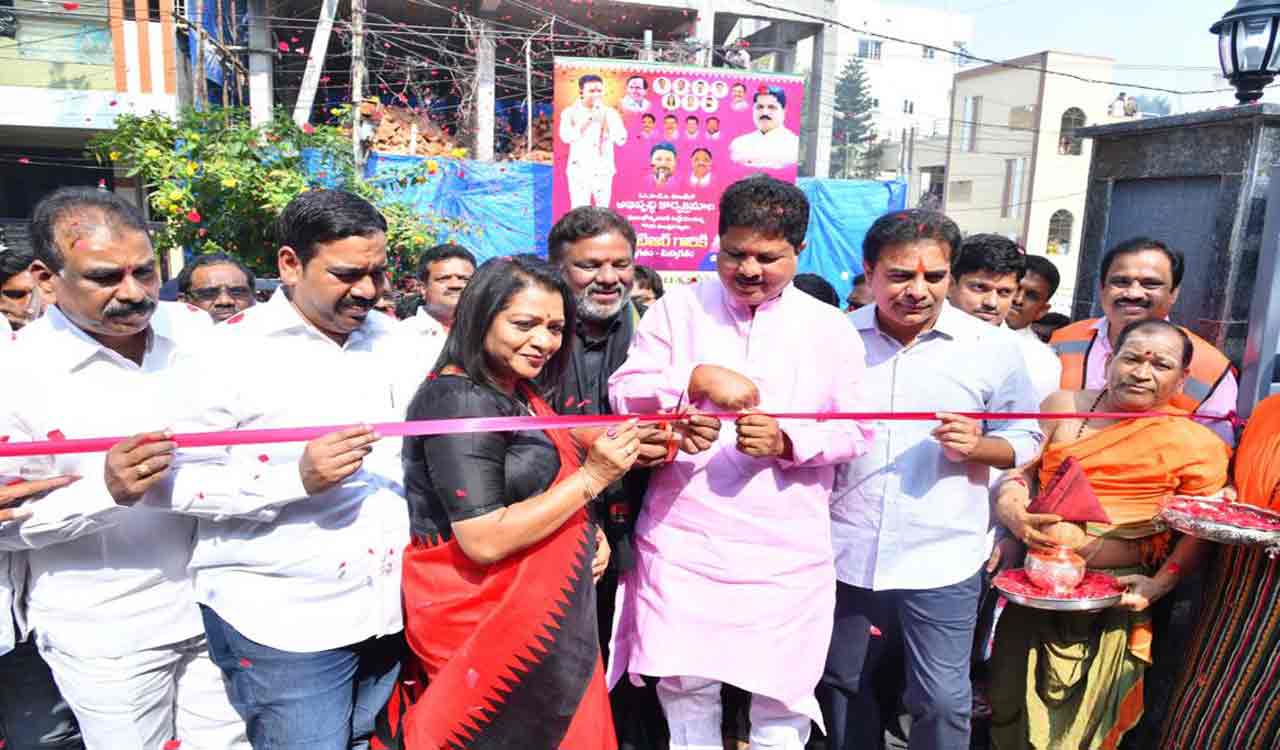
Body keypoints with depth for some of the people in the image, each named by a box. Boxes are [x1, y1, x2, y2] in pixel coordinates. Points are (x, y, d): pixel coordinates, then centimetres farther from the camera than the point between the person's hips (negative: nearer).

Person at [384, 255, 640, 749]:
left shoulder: (520, 394, 8)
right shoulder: (459, 401, -20)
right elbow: (484, 540, -26)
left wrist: (588, 532, 3)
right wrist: (591, 477, -23)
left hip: (541, 618, 9)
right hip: (485, 628, -9)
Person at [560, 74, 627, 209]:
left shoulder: (610, 113, 3)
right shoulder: (570, 112, 0)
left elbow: (621, 140, -7)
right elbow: (566, 137, -16)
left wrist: (604, 118, -16)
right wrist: (589, 118, -20)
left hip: (603, 171, 2)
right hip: (579, 170, -1)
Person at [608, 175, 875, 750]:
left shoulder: (830, 328, 5)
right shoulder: (678, 308, 4)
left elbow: (854, 430, 4)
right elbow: (623, 395, -2)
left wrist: (787, 443, -14)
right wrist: (697, 378, -18)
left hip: (786, 546, 1)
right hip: (683, 537, 0)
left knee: (782, 692, 9)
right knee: (687, 685, 8)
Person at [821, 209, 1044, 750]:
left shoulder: (993, 348, -5)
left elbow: (1026, 439, 2)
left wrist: (976, 446, -17)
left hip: (942, 560, -2)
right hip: (846, 554, 3)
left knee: (941, 700, 5)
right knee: (840, 685, 20)